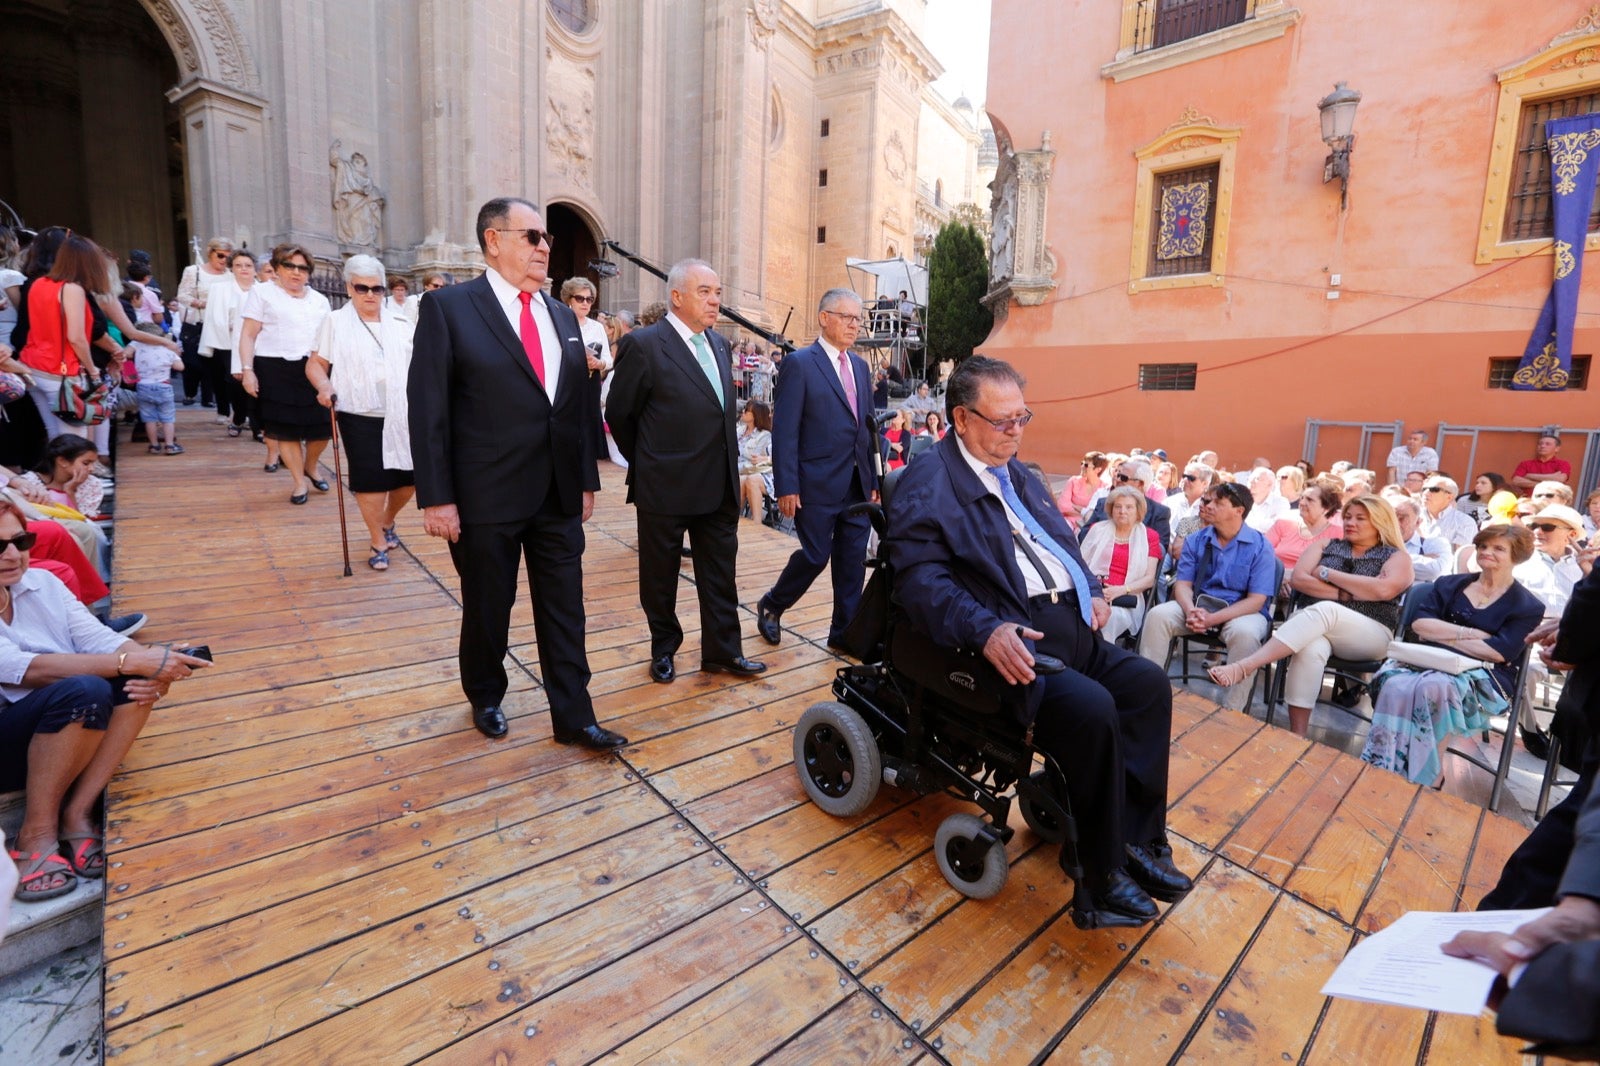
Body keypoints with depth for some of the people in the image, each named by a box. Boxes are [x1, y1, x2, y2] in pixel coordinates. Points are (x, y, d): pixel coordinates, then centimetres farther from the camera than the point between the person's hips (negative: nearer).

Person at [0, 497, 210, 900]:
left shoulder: (42, 583, 3)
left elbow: (101, 639, -6)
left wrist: (149, 663, -27)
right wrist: (130, 662, -37)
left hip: (68, 734, 5)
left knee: (139, 678, -22)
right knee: (83, 690, -33)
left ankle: (76, 813, -13)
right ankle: (36, 833, -14)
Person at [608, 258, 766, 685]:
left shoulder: (720, 344, 10)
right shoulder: (643, 345, -11)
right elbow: (619, 415, -3)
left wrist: (728, 467, 14)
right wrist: (646, 464, 6)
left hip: (719, 486, 6)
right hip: (665, 486, -5)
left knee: (720, 573, 12)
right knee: (660, 576, 12)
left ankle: (722, 651, 26)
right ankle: (664, 650, 31)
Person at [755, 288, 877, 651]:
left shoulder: (859, 365, 14)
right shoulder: (800, 363, -7)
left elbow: (867, 426, 16)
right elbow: (784, 430, -12)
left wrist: (873, 480, 13)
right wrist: (786, 487, -16)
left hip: (857, 485, 6)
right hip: (818, 484, -6)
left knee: (852, 559, 9)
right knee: (815, 556, 2)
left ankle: (844, 630, 23)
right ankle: (771, 606, 28)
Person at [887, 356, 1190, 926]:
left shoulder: (1018, 473, 21)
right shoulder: (929, 482, -8)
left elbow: (1063, 542, 28)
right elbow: (920, 579, -18)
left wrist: (1091, 590, 9)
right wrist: (986, 629, -31)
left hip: (1070, 625, 10)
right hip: (1011, 638, -9)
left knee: (1149, 685, 0)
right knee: (1092, 709, -26)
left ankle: (1138, 837, 13)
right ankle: (1103, 872, -4)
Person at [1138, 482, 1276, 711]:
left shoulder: (1260, 546, -8)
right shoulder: (1195, 540, 4)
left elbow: (1256, 600, -13)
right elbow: (1183, 583, 1)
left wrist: (1213, 619, -25)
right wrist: (1191, 611, -23)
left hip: (1242, 611, -3)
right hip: (1198, 604, 3)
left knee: (1245, 633, -37)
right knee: (1158, 615, -23)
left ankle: (1231, 712, -24)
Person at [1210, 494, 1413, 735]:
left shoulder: (1397, 557, 12)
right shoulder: (1326, 545, 20)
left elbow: (1382, 590, -10)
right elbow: (1298, 578, 4)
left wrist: (1326, 573, -5)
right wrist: (1344, 593, -8)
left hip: (1369, 634, -2)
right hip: (1308, 622, 2)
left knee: (1323, 610, -37)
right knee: (1311, 650, -36)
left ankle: (1243, 667, -49)